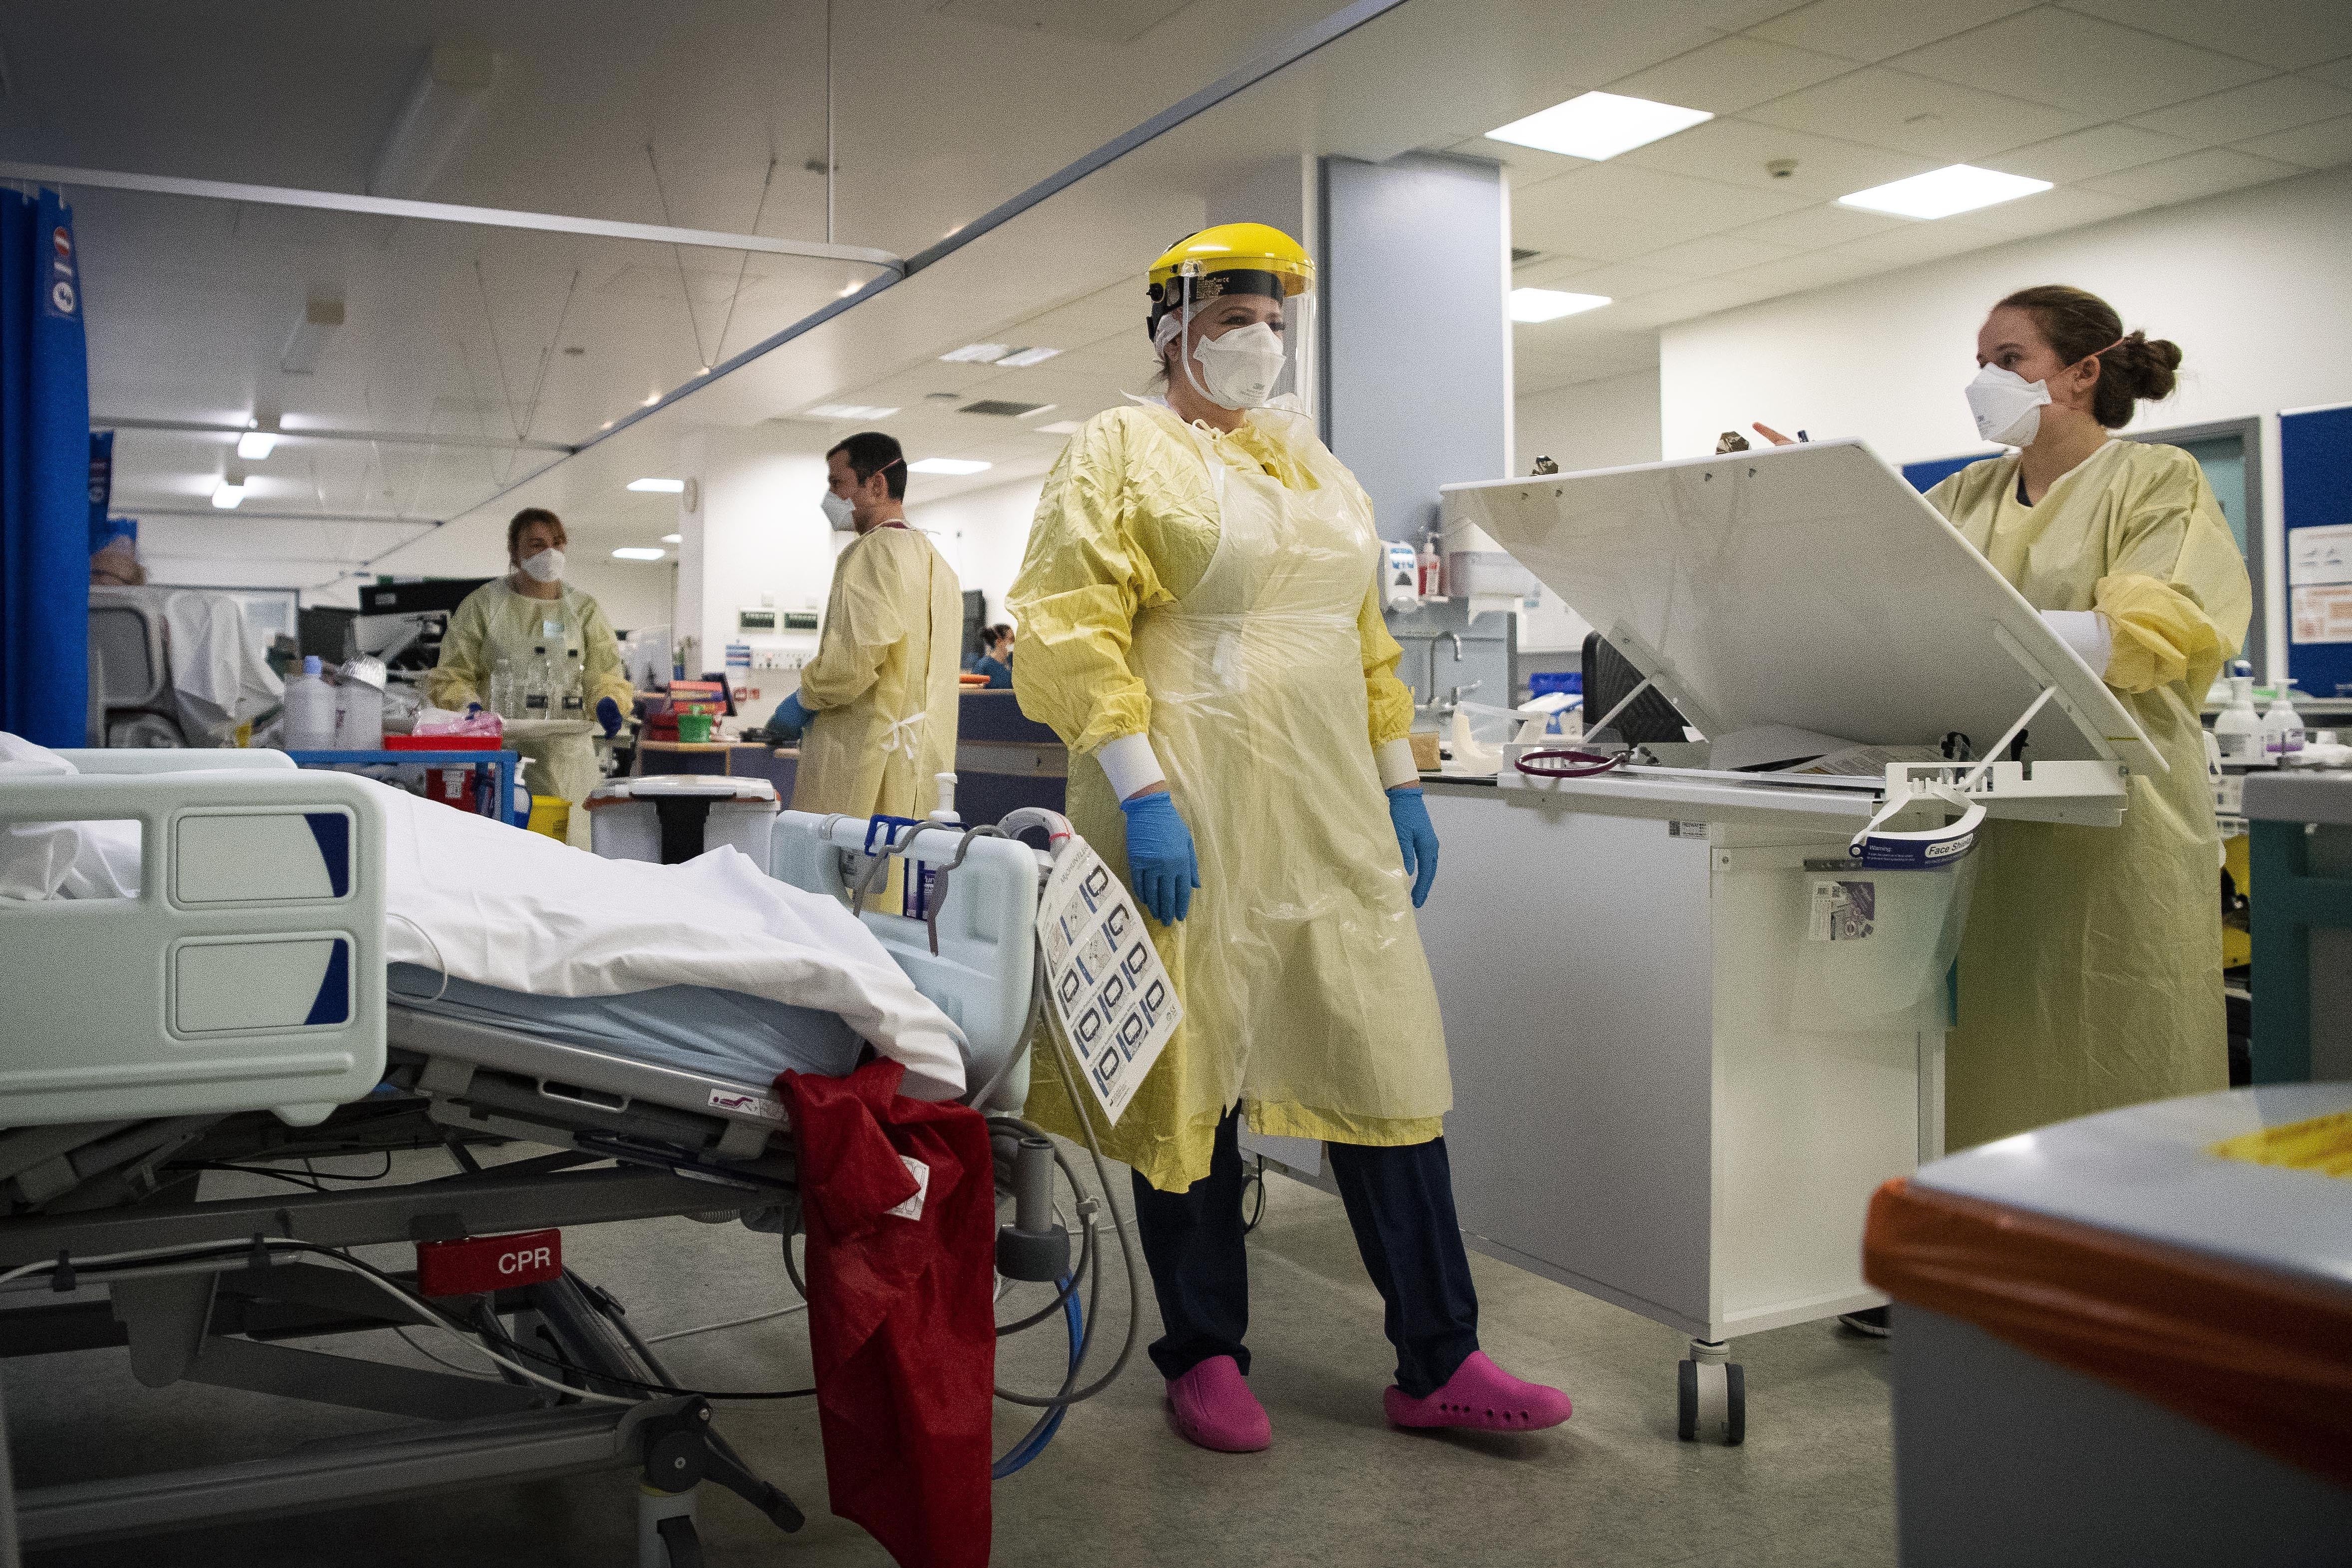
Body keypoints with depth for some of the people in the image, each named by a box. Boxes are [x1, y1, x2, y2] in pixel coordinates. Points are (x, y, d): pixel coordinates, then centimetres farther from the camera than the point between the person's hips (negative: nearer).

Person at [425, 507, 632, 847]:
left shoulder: (584, 609, 15)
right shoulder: (483, 603, 10)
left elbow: (603, 673, 9)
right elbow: (452, 673, 8)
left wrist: (607, 703, -13)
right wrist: (469, 707, -12)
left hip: (565, 749, 1)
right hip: (496, 747, -1)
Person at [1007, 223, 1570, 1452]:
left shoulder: (1314, 464, 20)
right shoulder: (1120, 451, 0)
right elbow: (1072, 632, -10)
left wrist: (1400, 784, 15)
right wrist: (1139, 791, -19)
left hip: (1329, 816, 6)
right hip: (1188, 817, -6)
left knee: (1386, 1064, 4)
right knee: (1188, 1076, 3)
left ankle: (1437, 1363, 14)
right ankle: (1204, 1358, 19)